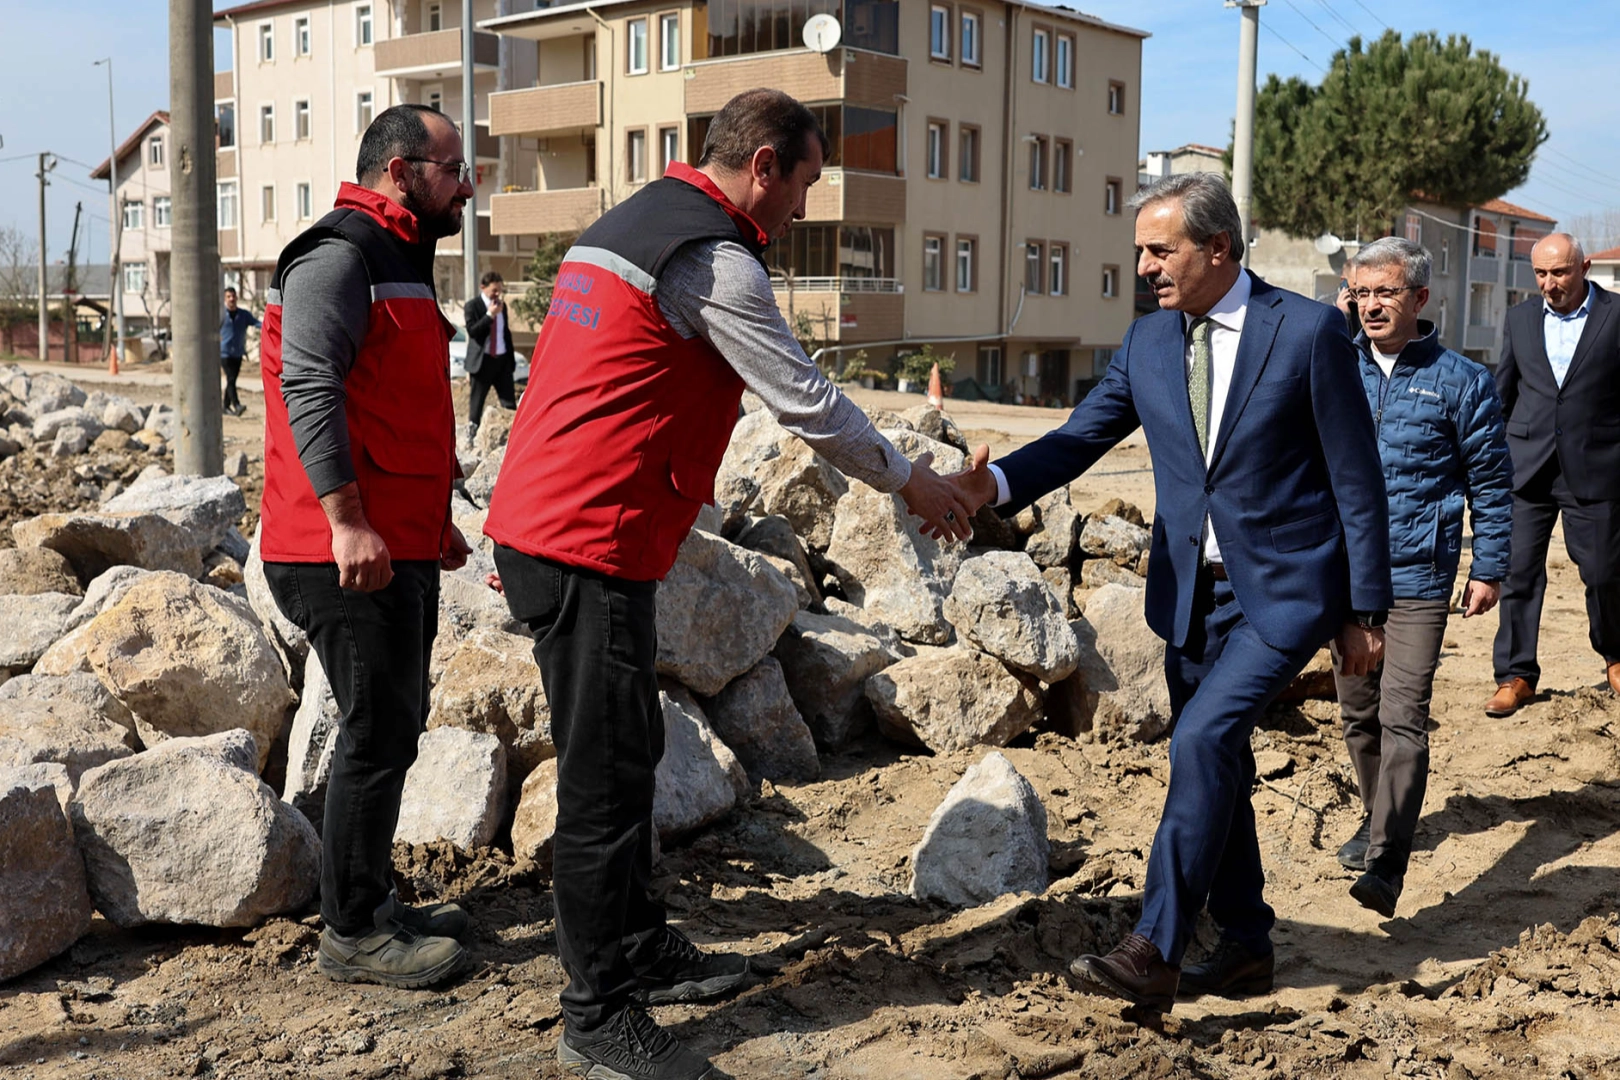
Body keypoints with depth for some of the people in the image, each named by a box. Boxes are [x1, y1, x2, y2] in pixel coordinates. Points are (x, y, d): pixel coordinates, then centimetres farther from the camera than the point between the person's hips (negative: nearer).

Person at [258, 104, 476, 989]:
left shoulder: (397, 263, 22)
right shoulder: (338, 257, -11)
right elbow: (309, 390, -22)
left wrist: (435, 517, 28)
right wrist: (346, 519, -29)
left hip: (399, 549, 10)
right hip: (352, 552, -10)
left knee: (393, 728, 16)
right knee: (380, 735, -5)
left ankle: (373, 903, 28)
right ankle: (350, 933, 7)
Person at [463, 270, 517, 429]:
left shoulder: (502, 305, 12)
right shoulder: (472, 306, -4)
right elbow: (472, 331, -16)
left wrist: (512, 359, 16)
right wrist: (490, 314, -21)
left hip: (502, 360, 4)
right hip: (482, 361, -4)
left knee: (509, 403, -2)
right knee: (476, 404, 3)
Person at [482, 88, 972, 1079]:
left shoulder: (627, 226, 20)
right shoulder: (715, 259, -13)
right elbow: (805, 399, -9)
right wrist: (909, 480, 6)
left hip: (537, 527, 11)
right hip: (591, 547, -11)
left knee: (627, 750, 18)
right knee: (609, 775, -4)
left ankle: (639, 951, 31)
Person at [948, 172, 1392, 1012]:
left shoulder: (1308, 331, -11)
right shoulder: (1148, 342, 4)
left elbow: (1356, 479, -8)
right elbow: (1078, 438, -1)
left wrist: (1365, 611, -7)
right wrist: (993, 485, -21)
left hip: (1283, 592, -6)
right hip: (1192, 593, 6)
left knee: (1202, 737, -20)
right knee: (1214, 763, 13)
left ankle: (1155, 952, -15)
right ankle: (1246, 946, 30)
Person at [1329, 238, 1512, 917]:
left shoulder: (1461, 382, -2)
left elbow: (1491, 482, 4)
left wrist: (1488, 569, 2)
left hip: (1418, 580, -4)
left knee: (1402, 717, -13)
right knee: (1358, 712, 14)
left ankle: (1385, 865, -18)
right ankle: (1378, 818, 36)